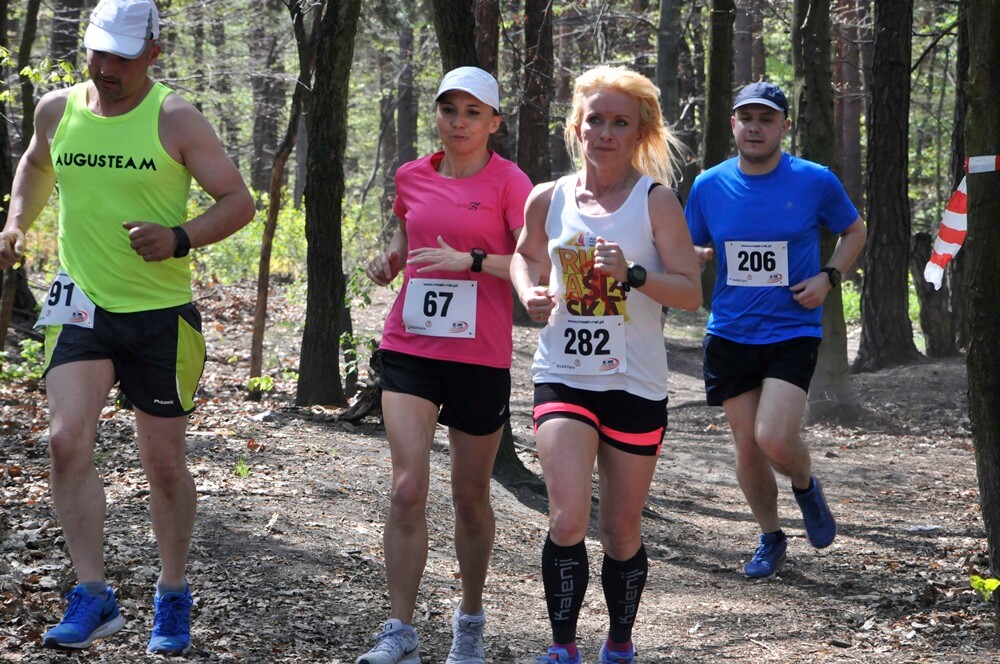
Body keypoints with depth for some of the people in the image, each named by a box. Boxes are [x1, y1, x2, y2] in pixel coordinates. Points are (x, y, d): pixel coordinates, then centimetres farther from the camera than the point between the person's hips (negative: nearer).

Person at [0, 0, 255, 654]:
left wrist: (180, 238, -22)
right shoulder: (57, 110, 3)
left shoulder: (175, 120, -8)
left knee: (164, 461, 7)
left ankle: (174, 597, 25)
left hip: (161, 313, -2)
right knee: (67, 440, -16)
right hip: (81, 307, 2)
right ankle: (93, 597, -9)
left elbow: (238, 201, -6)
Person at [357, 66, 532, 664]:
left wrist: (471, 261, -24)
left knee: (471, 496, 10)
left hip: (480, 357, -2)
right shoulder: (412, 177, 8)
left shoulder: (509, 183, -5)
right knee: (408, 487, -11)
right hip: (410, 347, 2)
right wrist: (390, 258, 4)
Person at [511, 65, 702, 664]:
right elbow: (527, 256, 23)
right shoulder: (549, 199, 3)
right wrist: (531, 294, 2)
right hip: (563, 378, 1)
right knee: (568, 519, -15)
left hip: (635, 385, -1)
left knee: (623, 529, 9)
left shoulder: (655, 200, -5)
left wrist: (633, 274, -25)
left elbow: (691, 293, -8)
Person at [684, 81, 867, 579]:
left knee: (774, 438, -19)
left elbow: (854, 230, 11)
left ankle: (806, 487, 15)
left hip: (792, 332, -3)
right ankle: (770, 538, 29)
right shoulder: (709, 186, 1)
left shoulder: (815, 181, -5)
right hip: (730, 334, 3)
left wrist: (828, 277, -6)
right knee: (747, 448, 7)